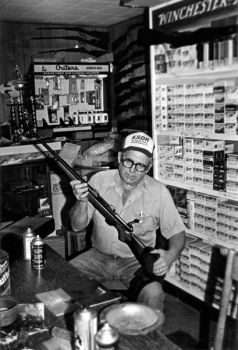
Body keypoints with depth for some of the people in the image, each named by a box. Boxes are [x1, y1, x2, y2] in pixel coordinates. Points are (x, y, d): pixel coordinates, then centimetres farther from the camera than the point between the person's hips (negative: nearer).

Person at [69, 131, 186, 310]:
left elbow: (177, 234, -2)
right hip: (99, 256, 3)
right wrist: (82, 201, -25)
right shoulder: (99, 180, -6)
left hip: (138, 261, -2)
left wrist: (170, 256, -24)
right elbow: (77, 226, -4)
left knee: (153, 294, -30)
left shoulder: (158, 193, -11)